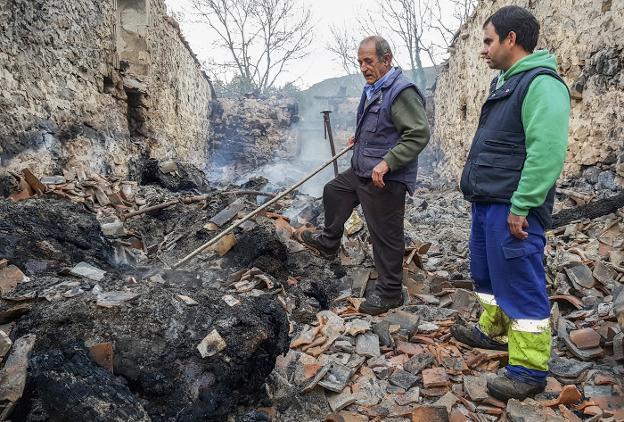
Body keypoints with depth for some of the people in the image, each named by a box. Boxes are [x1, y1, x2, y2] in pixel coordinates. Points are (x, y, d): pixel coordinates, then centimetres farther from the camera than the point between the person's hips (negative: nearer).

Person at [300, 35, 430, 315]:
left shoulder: (402, 92, -18)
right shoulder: (373, 89, 14)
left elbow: (419, 133, -25)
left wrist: (387, 163, -30)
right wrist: (360, 138, 18)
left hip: (385, 179, -10)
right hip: (361, 171, 10)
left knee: (386, 235, -1)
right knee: (333, 193, 26)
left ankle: (389, 293, 14)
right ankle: (329, 243, 47)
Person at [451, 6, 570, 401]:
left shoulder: (542, 84, -16)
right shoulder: (504, 82, 16)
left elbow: (547, 153, -25)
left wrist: (520, 207, -24)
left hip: (511, 209, -10)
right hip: (486, 204, 10)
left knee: (520, 286, -2)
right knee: (487, 274, 22)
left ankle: (528, 371, 10)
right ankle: (493, 331, 41)